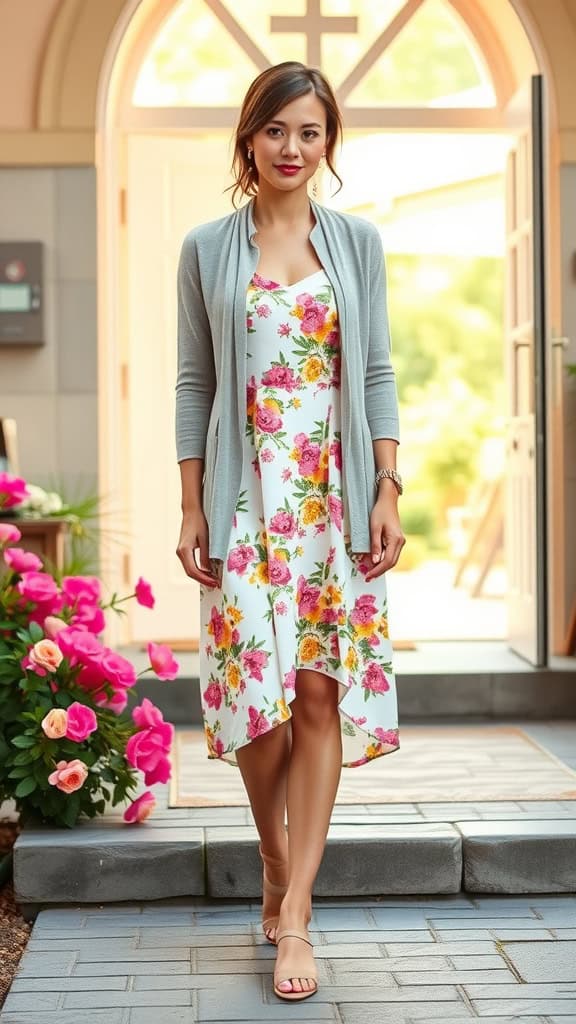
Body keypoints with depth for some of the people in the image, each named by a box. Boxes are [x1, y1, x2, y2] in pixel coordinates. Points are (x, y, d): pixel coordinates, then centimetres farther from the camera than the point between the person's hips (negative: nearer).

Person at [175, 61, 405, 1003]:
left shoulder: (358, 243, 8)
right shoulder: (208, 250, 6)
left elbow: (377, 374, 7)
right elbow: (194, 383, 5)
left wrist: (388, 493, -2)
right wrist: (191, 509, -1)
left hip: (337, 496, 1)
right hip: (247, 498, -1)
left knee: (321, 694, -2)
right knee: (255, 688, -4)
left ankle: (294, 910, 3)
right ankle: (276, 859, 22)